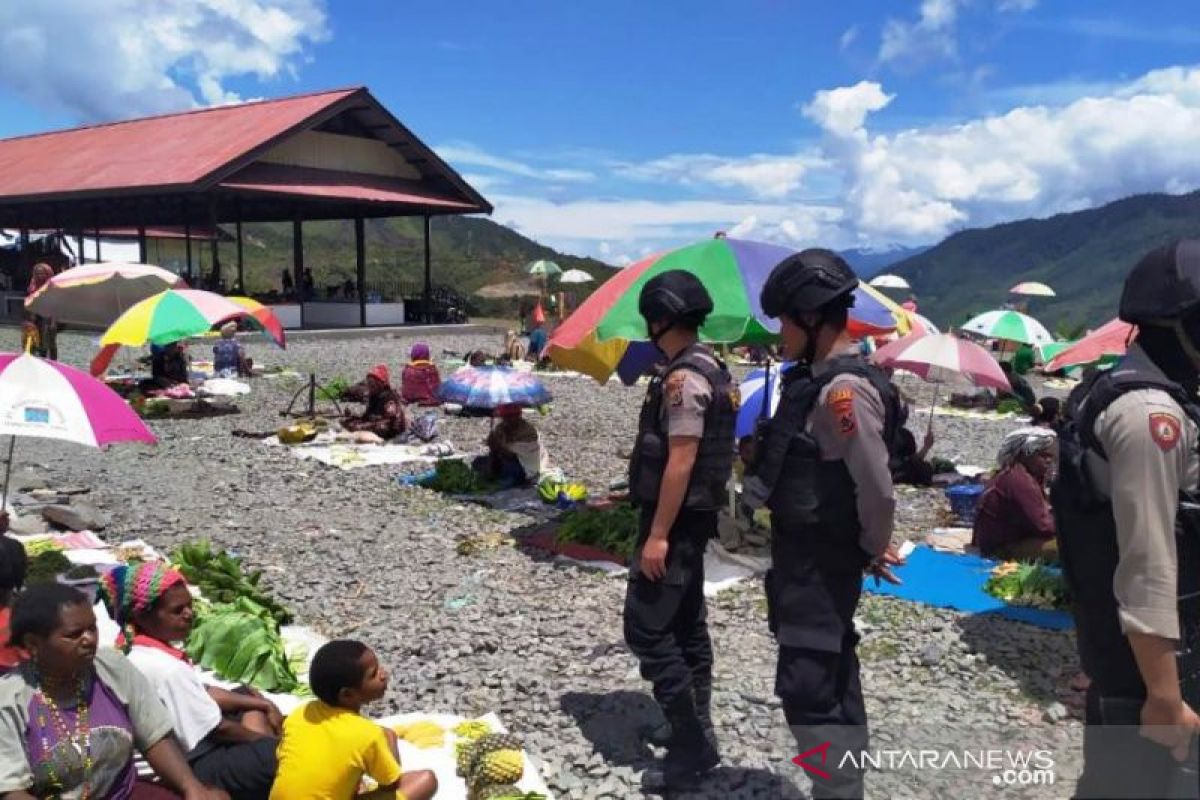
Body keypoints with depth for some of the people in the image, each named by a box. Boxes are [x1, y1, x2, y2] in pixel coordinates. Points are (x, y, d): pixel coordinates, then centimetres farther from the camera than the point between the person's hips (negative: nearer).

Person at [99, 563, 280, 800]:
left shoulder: (137, 649, 0)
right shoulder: (168, 669, -30)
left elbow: (203, 692, 8)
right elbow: (217, 728, -20)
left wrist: (264, 705, 4)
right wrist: (266, 738, -3)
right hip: (191, 768, -10)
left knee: (251, 702, 23)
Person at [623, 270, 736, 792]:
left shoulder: (683, 377, -20)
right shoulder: (707, 369, 11)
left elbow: (681, 461, -24)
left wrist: (657, 534, -22)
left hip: (675, 521, -11)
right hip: (693, 517, 11)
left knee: (647, 629, -7)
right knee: (687, 625, 17)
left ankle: (693, 746, -1)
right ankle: (695, 727, 27)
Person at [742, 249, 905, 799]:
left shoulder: (844, 389, -23)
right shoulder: (816, 379, 7)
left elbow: (877, 489, -24)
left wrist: (873, 552, -8)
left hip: (823, 562, -10)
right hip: (806, 554, 10)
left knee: (808, 689, -6)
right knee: (831, 682, 20)